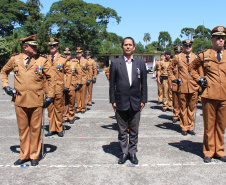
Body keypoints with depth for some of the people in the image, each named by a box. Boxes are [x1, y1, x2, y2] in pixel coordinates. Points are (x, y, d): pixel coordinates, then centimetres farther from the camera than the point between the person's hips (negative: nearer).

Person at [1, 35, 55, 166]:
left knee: (35, 129, 7)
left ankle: (34, 155, 22)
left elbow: (51, 78, 4)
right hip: (20, 101, 2)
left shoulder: (42, 60, -1)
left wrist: (50, 96, -1)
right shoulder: (15, 59, 4)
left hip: (36, 101, -2)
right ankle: (24, 155, 28)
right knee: (23, 129, 12)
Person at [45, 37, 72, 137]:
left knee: (59, 108, 4)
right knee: (50, 108, 8)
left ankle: (59, 129, 16)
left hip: (59, 88, -2)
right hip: (48, 87, 2)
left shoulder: (63, 58, 2)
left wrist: (66, 86, -5)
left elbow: (68, 73, 2)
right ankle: (51, 129, 17)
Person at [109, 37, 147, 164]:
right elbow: (112, 83, 2)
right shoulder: (115, 63, 1)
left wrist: (143, 100, 2)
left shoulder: (141, 63, 5)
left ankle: (133, 152, 24)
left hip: (135, 102, 1)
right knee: (122, 131, 9)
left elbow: (144, 83, 6)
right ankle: (124, 152, 23)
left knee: (134, 130, 10)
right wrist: (113, 100, -2)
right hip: (121, 102, -1)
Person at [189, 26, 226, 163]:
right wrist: (199, 80, 6)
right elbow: (192, 67, 18)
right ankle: (208, 151, 20)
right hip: (209, 95, -2)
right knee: (209, 125, 5)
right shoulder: (204, 55, 3)